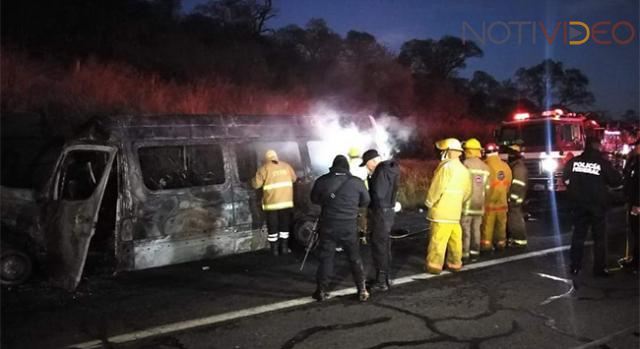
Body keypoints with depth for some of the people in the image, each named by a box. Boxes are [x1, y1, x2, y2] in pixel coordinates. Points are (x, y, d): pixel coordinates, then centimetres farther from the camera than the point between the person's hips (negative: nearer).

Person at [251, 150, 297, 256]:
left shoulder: (264, 168, -6)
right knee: (284, 225, 15)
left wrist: (254, 179, 14)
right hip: (286, 201, 3)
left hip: (272, 202, -3)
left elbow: (256, 184, -8)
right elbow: (294, 179, 19)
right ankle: (284, 248, 18)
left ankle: (274, 249, 11)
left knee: (272, 226, 7)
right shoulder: (286, 166, 7)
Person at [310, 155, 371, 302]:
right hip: (349, 226, 0)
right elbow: (365, 202, 8)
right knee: (355, 258, 12)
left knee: (326, 258, 10)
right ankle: (362, 290, 15)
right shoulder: (357, 182, -5)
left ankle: (321, 291, 15)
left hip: (328, 225, 0)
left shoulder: (322, 181, -4)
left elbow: (314, 199, 11)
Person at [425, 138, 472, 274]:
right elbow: (467, 192, 15)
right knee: (455, 238, 12)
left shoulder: (446, 167, -13)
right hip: (455, 211, 8)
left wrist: (429, 202, -1)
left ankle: (434, 265, -1)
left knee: (438, 239, -4)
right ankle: (455, 263, 18)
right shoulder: (464, 170, 12)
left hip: (442, 210, -8)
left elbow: (437, 188, -14)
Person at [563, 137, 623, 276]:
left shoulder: (573, 162, -2)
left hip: (579, 204, 3)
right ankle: (600, 268, 9)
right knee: (599, 237, 7)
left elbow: (565, 178, 11)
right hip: (597, 205, -3)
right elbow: (617, 181, -5)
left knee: (578, 234, 12)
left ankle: (575, 266, 14)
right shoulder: (603, 163, -12)